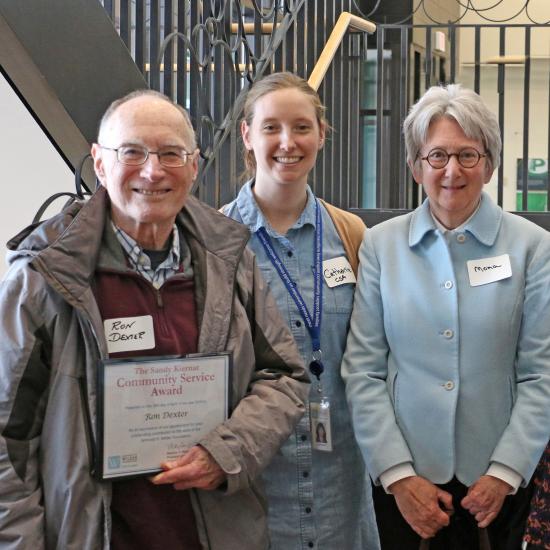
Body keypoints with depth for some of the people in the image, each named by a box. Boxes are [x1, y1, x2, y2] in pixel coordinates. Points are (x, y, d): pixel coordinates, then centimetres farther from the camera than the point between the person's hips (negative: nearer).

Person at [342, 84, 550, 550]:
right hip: (402, 478, 1)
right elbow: (363, 369, -3)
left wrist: (506, 472, -11)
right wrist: (397, 473, -10)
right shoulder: (380, 244, 0)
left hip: (498, 480, 0)